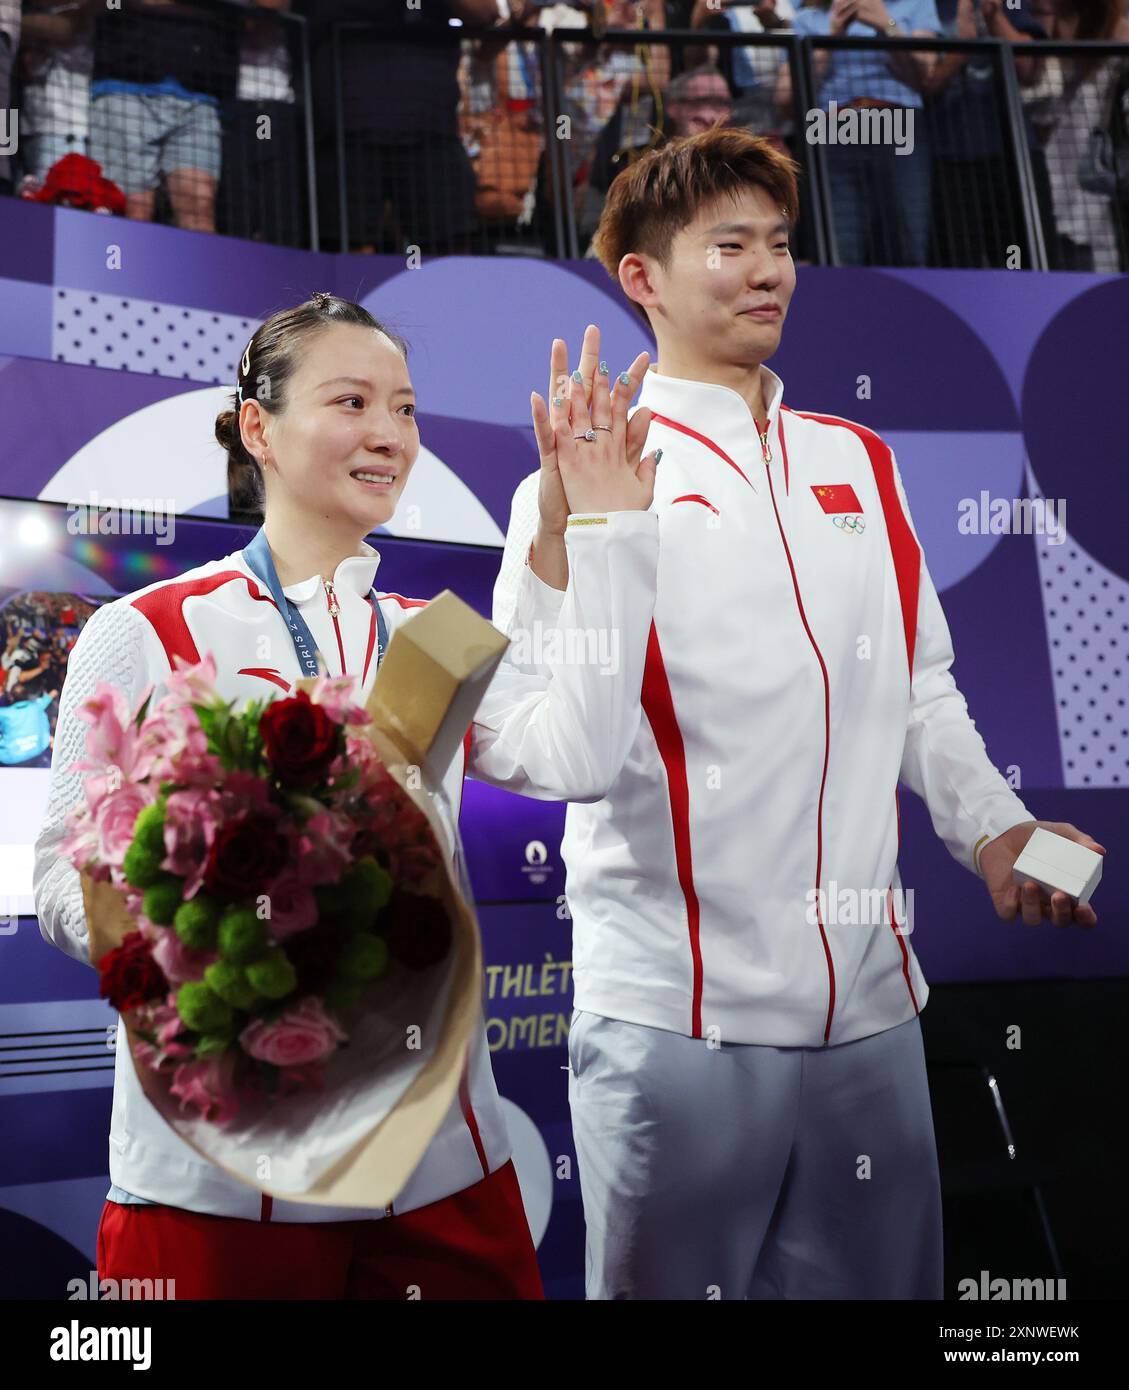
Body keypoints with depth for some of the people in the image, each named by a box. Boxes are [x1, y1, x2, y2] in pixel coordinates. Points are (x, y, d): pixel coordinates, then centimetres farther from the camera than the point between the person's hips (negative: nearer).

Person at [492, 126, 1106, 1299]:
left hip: (871, 1004, 5)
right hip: (675, 1021, -5)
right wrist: (561, 532, -27)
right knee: (674, 1281, 8)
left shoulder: (859, 464, 12)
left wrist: (992, 826, 3)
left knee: (877, 1278, 14)